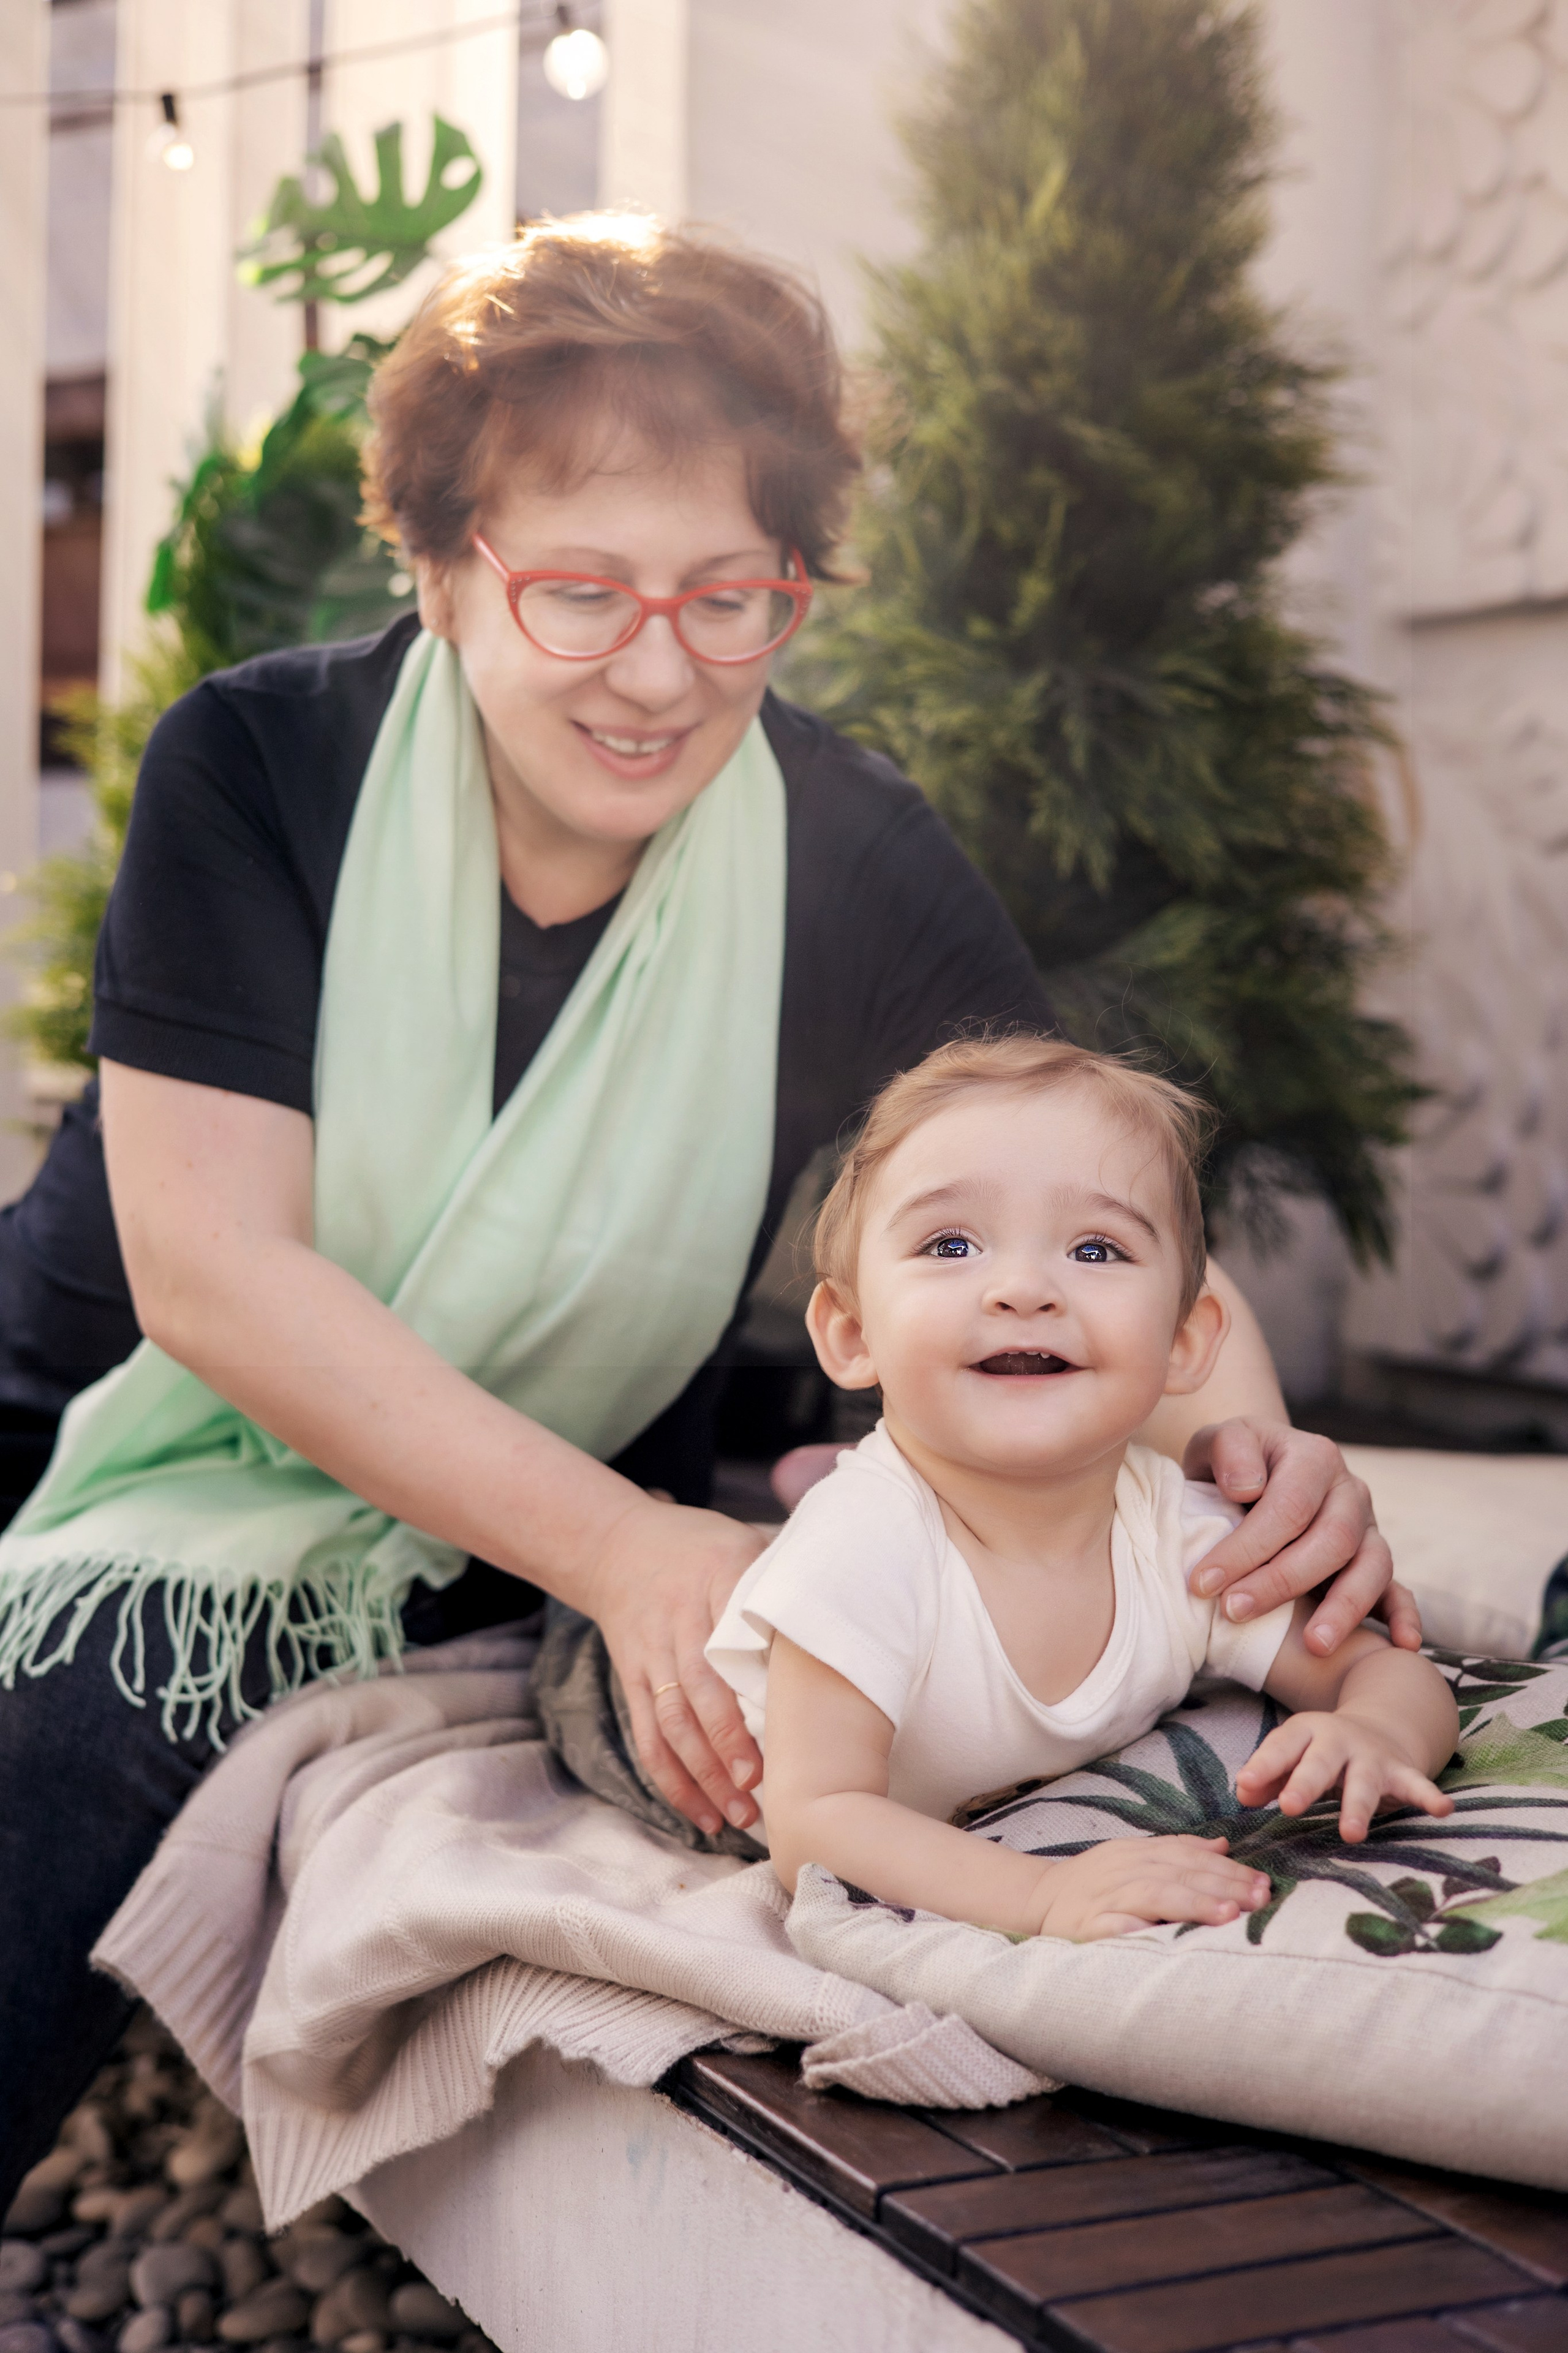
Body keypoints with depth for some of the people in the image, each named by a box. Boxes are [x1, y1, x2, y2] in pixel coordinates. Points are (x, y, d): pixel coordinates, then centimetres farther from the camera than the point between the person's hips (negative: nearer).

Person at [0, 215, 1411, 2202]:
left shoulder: (853, 867, -11)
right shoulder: (257, 766, -15)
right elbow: (209, 1270, -20)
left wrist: (1245, 1434, -28)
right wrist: (619, 1546, -30)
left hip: (471, 1589, -1)